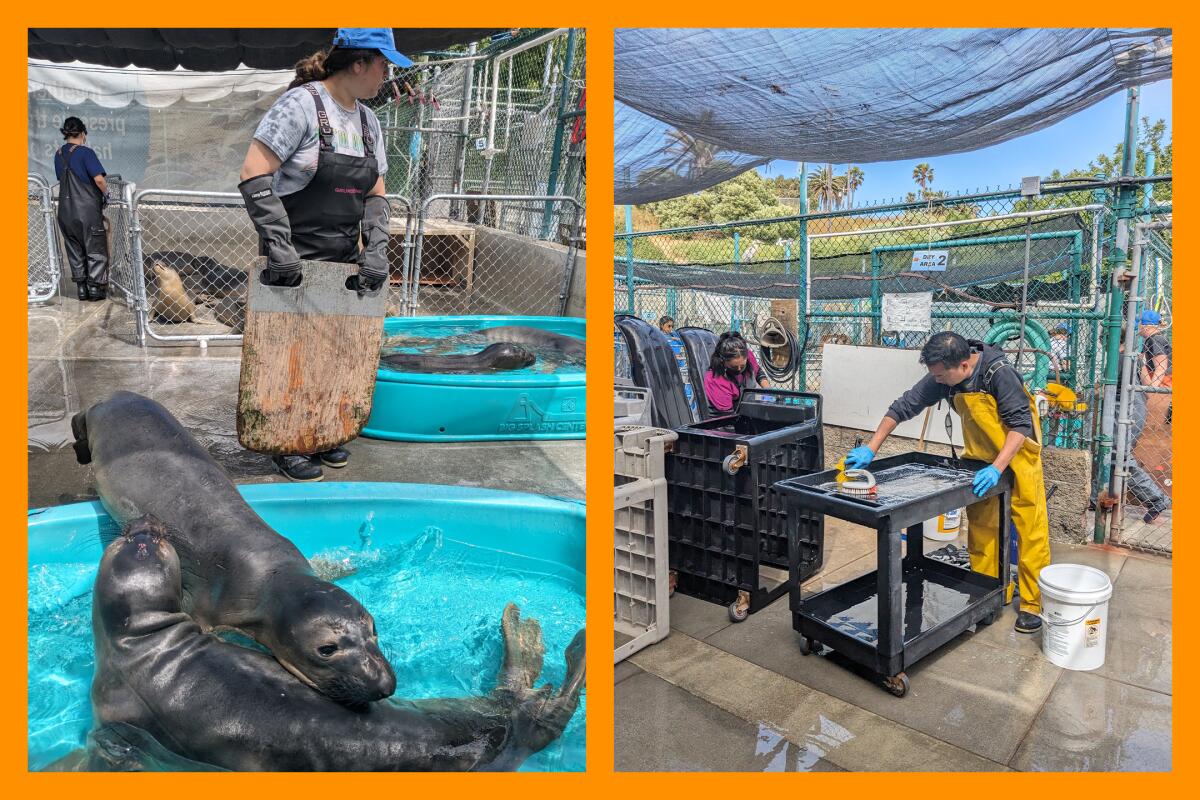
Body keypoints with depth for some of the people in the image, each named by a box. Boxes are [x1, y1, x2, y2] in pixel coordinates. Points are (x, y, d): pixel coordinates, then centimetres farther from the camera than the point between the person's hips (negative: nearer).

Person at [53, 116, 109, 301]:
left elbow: (62, 180, 16)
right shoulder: (85, 152, -9)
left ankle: (81, 288, 15)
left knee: (75, 251, 13)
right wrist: (106, 193, -2)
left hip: (65, 211, 6)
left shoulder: (58, 154, 11)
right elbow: (99, 179, -19)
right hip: (88, 209, -6)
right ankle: (95, 288, 3)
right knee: (96, 250, 4)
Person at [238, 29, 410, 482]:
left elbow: (375, 194, 12)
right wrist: (279, 245, -22)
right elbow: (253, 176, -17)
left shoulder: (368, 122, 10)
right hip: (294, 261, -6)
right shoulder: (301, 104, -12)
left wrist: (376, 252, -1)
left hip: (344, 261, 7)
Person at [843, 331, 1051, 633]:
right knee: (981, 527, 9)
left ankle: (1033, 603, 11)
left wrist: (996, 468, -36)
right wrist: (870, 448, -14)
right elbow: (905, 406, -9)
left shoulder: (999, 373, -28)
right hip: (981, 459, 5)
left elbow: (1020, 424, -26)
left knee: (1030, 529, 0)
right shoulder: (943, 377, -13)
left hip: (1017, 455, -5)